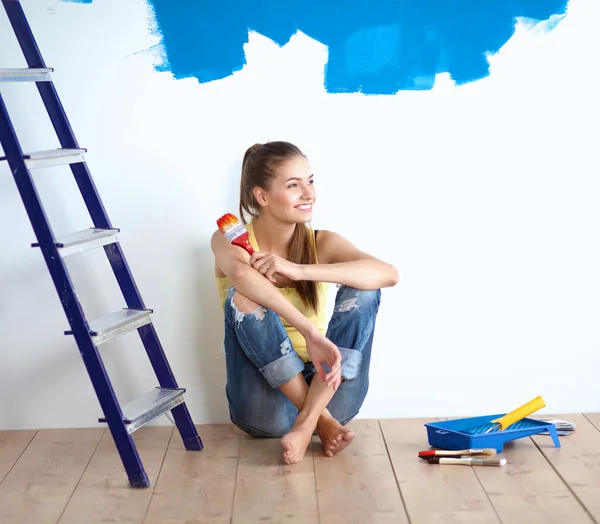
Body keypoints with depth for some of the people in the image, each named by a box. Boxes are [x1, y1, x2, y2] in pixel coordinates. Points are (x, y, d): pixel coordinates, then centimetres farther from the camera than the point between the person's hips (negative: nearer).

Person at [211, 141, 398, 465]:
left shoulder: (322, 243, -1)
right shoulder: (230, 240, -6)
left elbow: (389, 274, -21)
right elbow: (241, 273, -33)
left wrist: (300, 271, -30)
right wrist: (310, 333, -44)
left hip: (324, 391, 2)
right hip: (267, 408, -2)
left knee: (362, 291, -18)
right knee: (241, 298, -26)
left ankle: (307, 422, -25)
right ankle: (321, 421, -21)